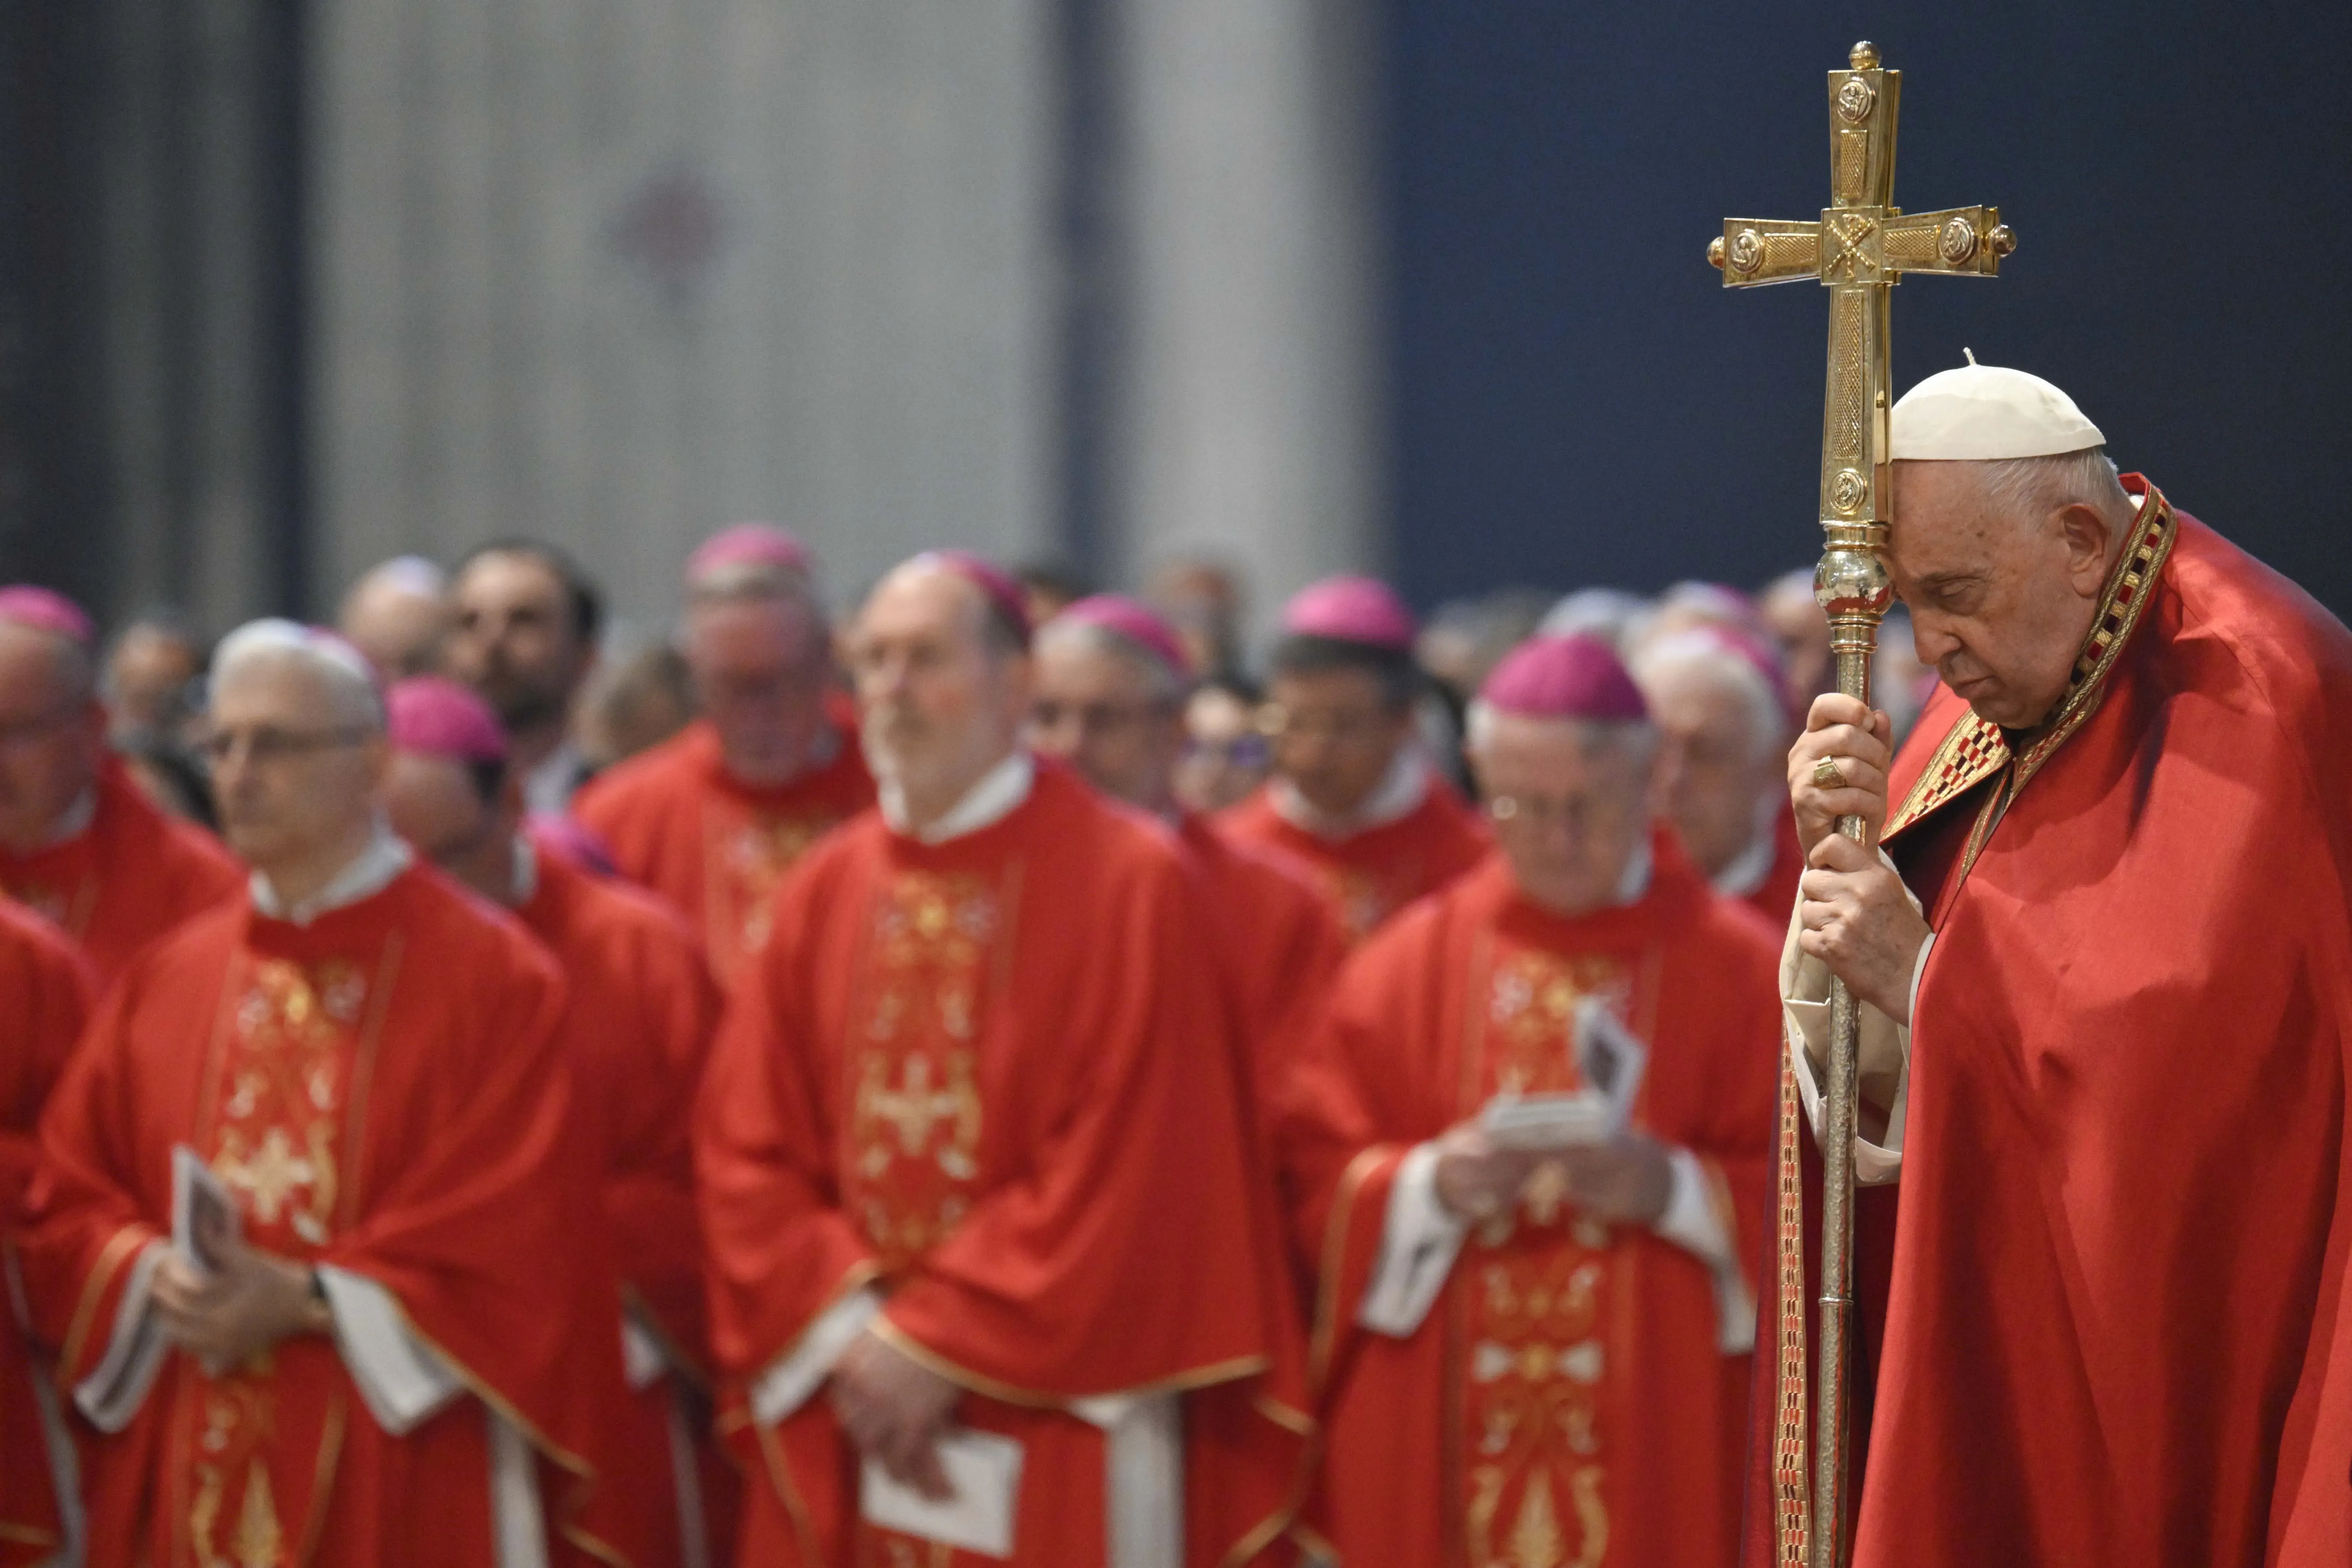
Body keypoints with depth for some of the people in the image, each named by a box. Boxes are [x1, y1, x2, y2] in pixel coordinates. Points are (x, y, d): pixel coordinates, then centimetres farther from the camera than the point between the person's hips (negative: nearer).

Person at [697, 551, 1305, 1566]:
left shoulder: (1128, 882, -5)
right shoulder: (825, 892, 10)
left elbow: (1119, 1173, -11)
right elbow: (747, 1152, 6)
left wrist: (939, 1341, -12)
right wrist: (847, 1330, -8)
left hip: (1056, 1432, -5)